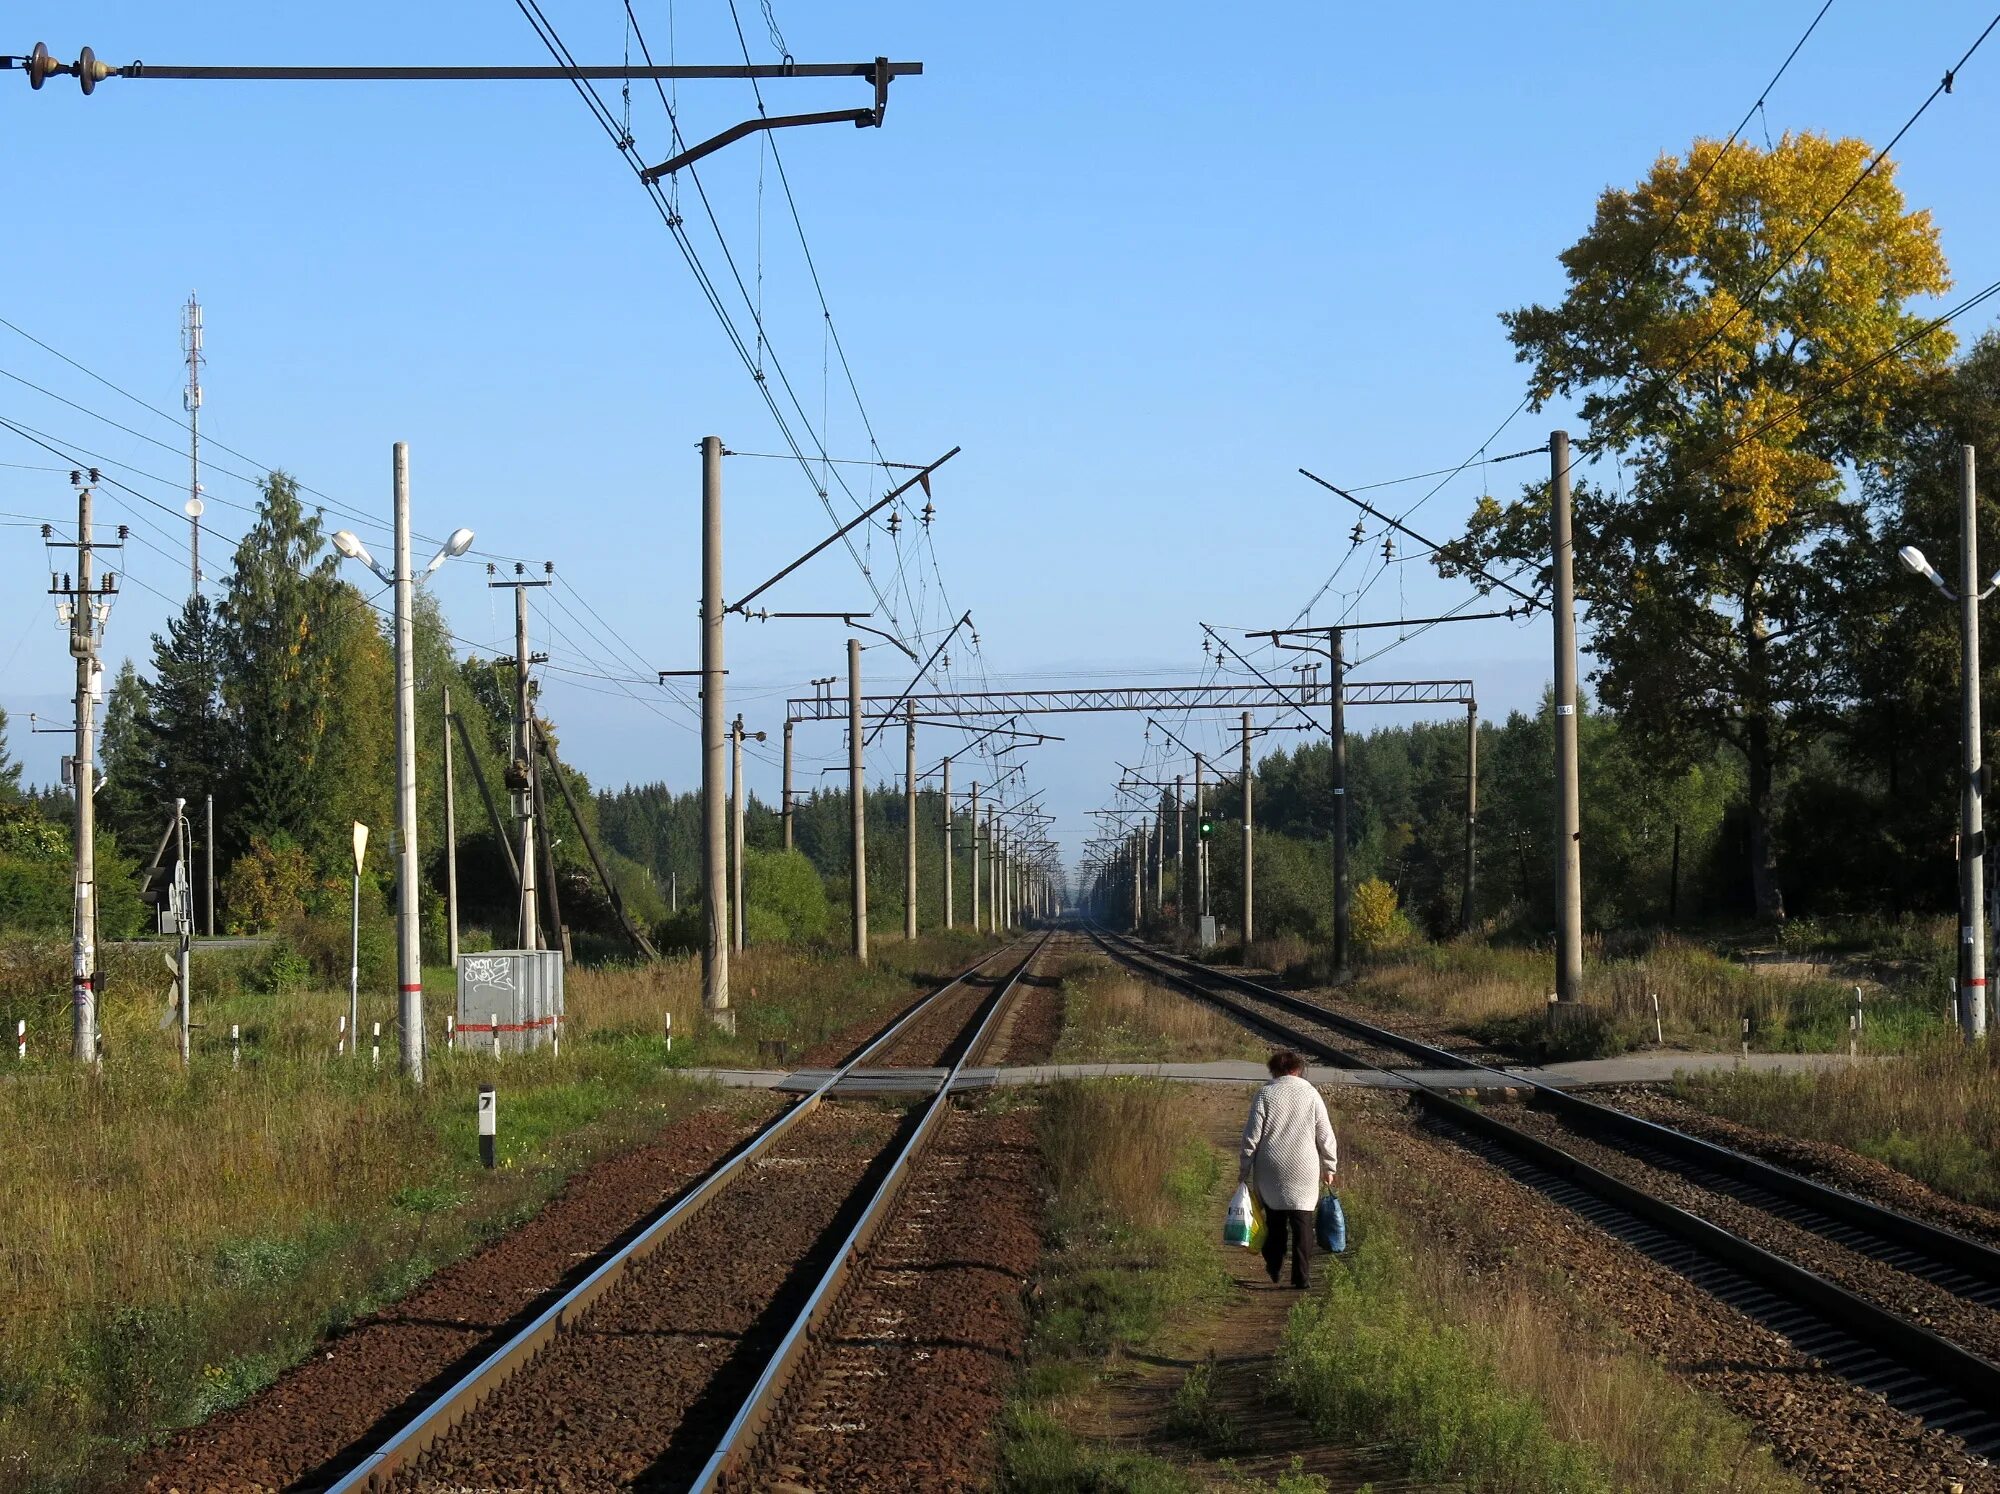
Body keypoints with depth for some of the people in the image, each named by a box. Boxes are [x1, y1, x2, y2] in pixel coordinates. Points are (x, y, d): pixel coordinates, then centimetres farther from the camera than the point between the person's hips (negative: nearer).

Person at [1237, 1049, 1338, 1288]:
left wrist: (1244, 1168, 5)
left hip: (1271, 1171, 0)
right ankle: (1302, 1277, -2)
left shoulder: (1265, 1094, -3)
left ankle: (1273, 1267, 18)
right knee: (1302, 1223, 3)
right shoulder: (1311, 1094, 0)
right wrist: (1329, 1168, 15)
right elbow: (1325, 1136, 4)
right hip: (1304, 1171, 0)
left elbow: (1251, 1135, -3)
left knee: (1275, 1221, 16)